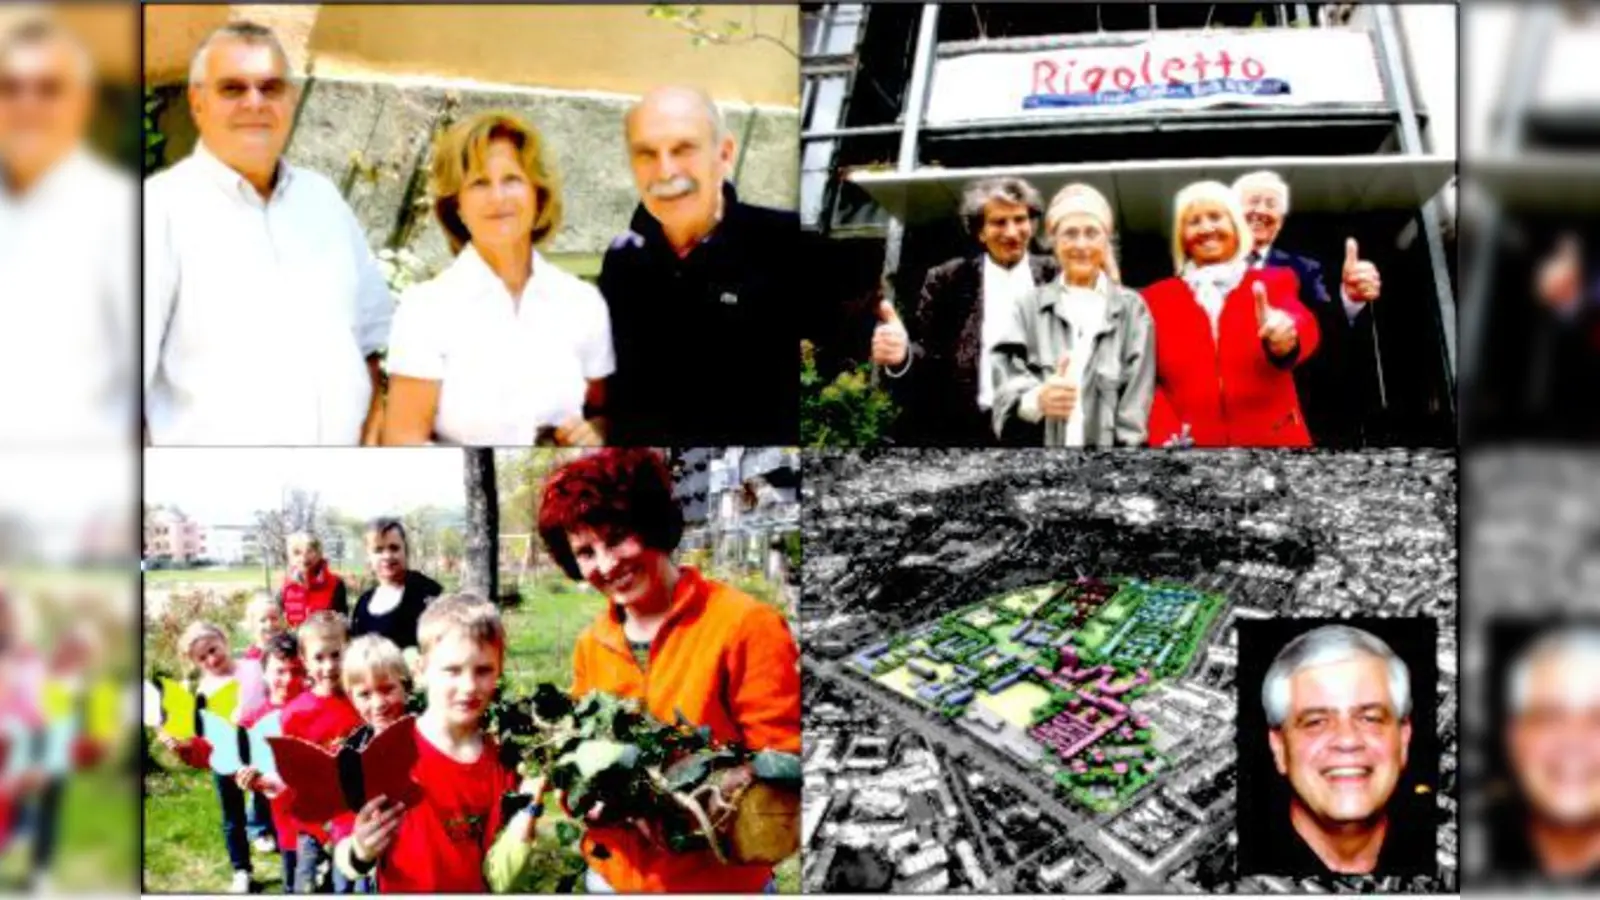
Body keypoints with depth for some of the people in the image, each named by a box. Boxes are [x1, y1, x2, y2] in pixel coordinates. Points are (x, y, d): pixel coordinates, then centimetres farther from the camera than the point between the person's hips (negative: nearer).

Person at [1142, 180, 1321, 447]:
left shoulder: (1273, 283, 9)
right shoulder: (1157, 297, 12)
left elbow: (1302, 326, -13)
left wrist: (1285, 338, -38)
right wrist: (1168, 436, -13)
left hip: (1272, 442, 0)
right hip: (1190, 446, 0)